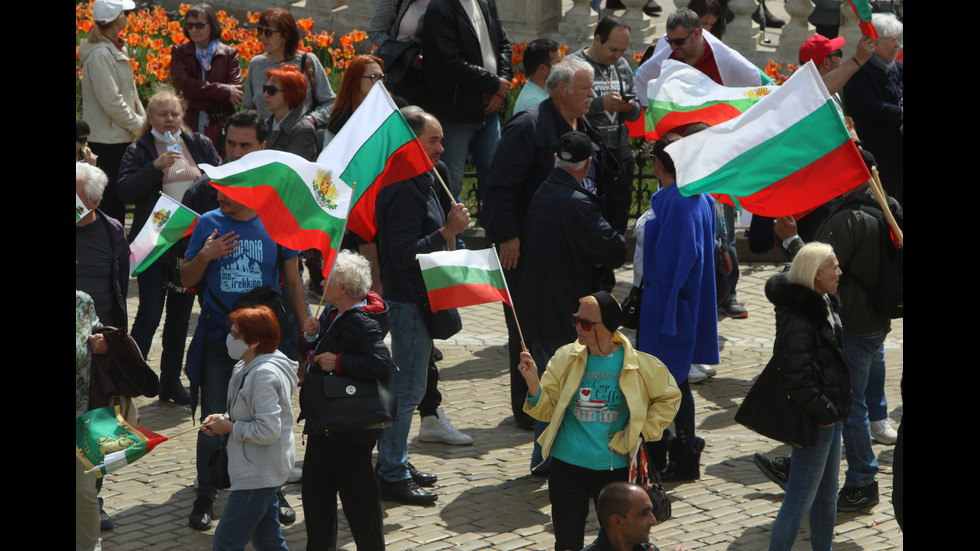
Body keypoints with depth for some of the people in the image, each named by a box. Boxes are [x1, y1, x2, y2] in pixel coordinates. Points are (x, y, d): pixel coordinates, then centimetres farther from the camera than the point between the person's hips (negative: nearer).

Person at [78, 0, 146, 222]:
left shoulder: (115, 49, 14)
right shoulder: (100, 54, -17)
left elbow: (128, 91, 20)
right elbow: (111, 101, -19)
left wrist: (142, 119, 10)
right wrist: (138, 125, -10)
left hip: (119, 137, 9)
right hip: (108, 140, -9)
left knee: (117, 196, 11)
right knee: (111, 197, -6)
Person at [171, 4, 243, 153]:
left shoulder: (229, 54, 8)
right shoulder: (179, 52, 10)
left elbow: (236, 90, -3)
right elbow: (184, 85, -5)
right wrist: (224, 91, -12)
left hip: (220, 128, 0)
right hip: (189, 125, 0)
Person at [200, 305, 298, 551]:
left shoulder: (264, 375, -23)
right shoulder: (248, 367, 9)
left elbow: (268, 431, -27)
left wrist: (230, 427, -15)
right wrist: (225, 418, 4)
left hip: (258, 473, -11)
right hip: (264, 469, 11)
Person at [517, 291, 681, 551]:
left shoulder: (639, 365, -7)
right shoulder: (566, 357, -3)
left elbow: (668, 397, 9)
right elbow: (547, 410, -2)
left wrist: (641, 432, 0)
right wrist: (533, 382, -20)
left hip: (616, 468, -1)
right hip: (568, 466, 1)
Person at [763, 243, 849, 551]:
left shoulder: (824, 305, 8)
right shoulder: (799, 318, -23)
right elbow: (798, 379, -25)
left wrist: (834, 409, 13)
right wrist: (825, 413, -15)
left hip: (830, 414, 10)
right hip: (815, 420, -10)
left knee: (827, 493, 21)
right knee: (800, 500, -3)